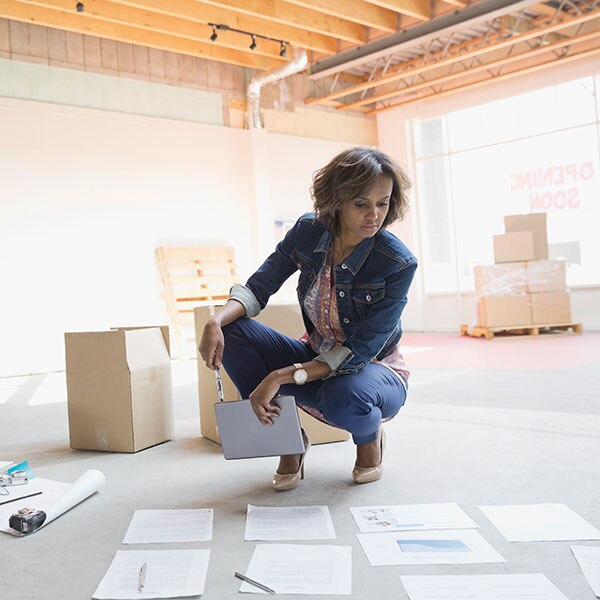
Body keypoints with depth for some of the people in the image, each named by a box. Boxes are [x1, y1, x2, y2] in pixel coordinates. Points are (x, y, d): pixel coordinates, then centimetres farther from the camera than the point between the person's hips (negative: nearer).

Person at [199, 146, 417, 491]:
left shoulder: (399, 263, -24)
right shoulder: (309, 232, -11)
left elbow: (361, 351, -26)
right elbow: (259, 287, -6)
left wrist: (283, 376, -35)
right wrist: (217, 322, -28)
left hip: (373, 369, -4)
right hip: (317, 359, 4)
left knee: (343, 397, -41)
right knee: (232, 332, -19)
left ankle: (370, 436, -1)